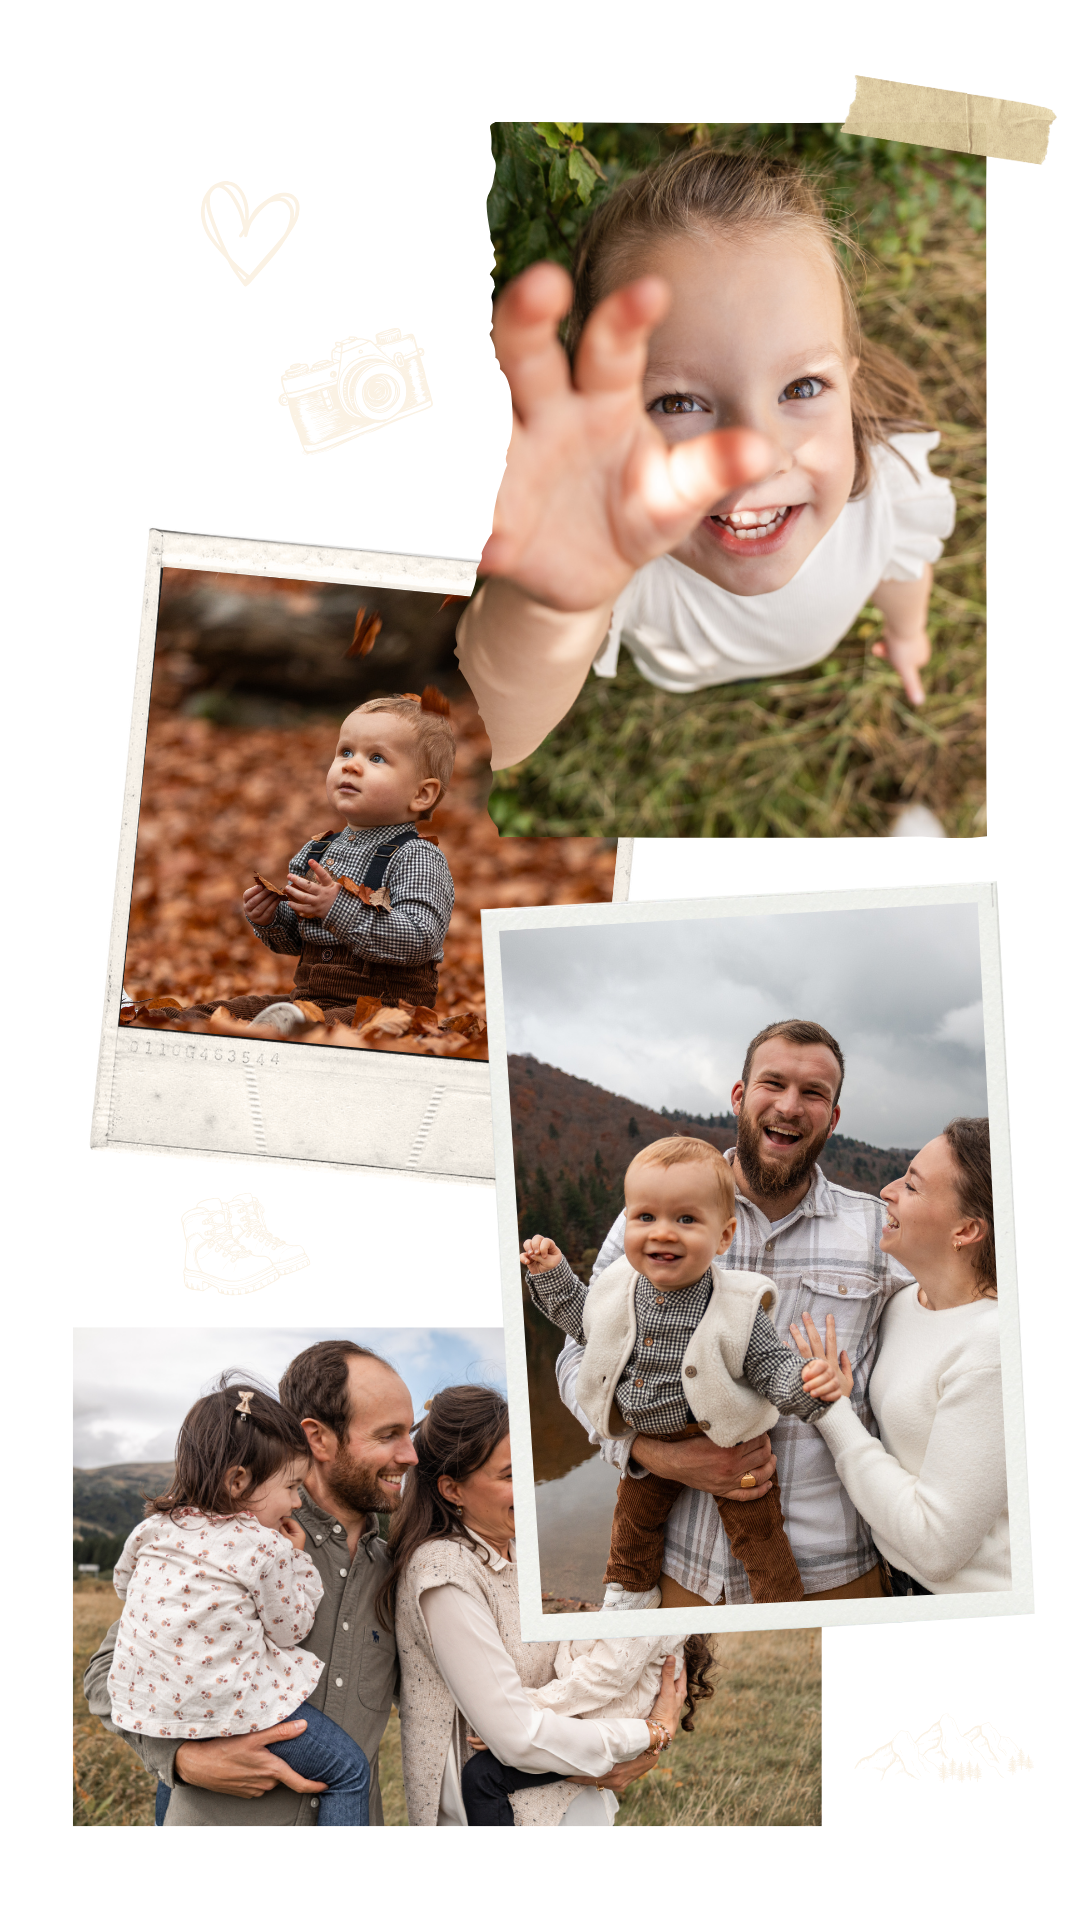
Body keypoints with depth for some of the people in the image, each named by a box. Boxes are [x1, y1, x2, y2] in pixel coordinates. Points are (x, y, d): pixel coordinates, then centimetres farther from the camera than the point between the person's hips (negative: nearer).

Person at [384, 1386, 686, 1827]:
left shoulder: (508, 1553, 5)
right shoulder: (445, 1572, -22)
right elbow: (516, 1736, -24)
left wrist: (635, 1755, -9)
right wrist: (654, 1735, -15)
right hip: (498, 1811, -8)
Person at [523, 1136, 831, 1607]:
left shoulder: (735, 1307, -26)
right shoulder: (619, 1286, -14)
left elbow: (772, 1366, -20)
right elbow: (583, 1319, 8)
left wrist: (808, 1385, -40)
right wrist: (552, 1273, -1)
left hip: (723, 1443, -4)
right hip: (645, 1444, 5)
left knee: (756, 1531, 4)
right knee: (634, 1515, 25)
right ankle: (630, 1587, 52)